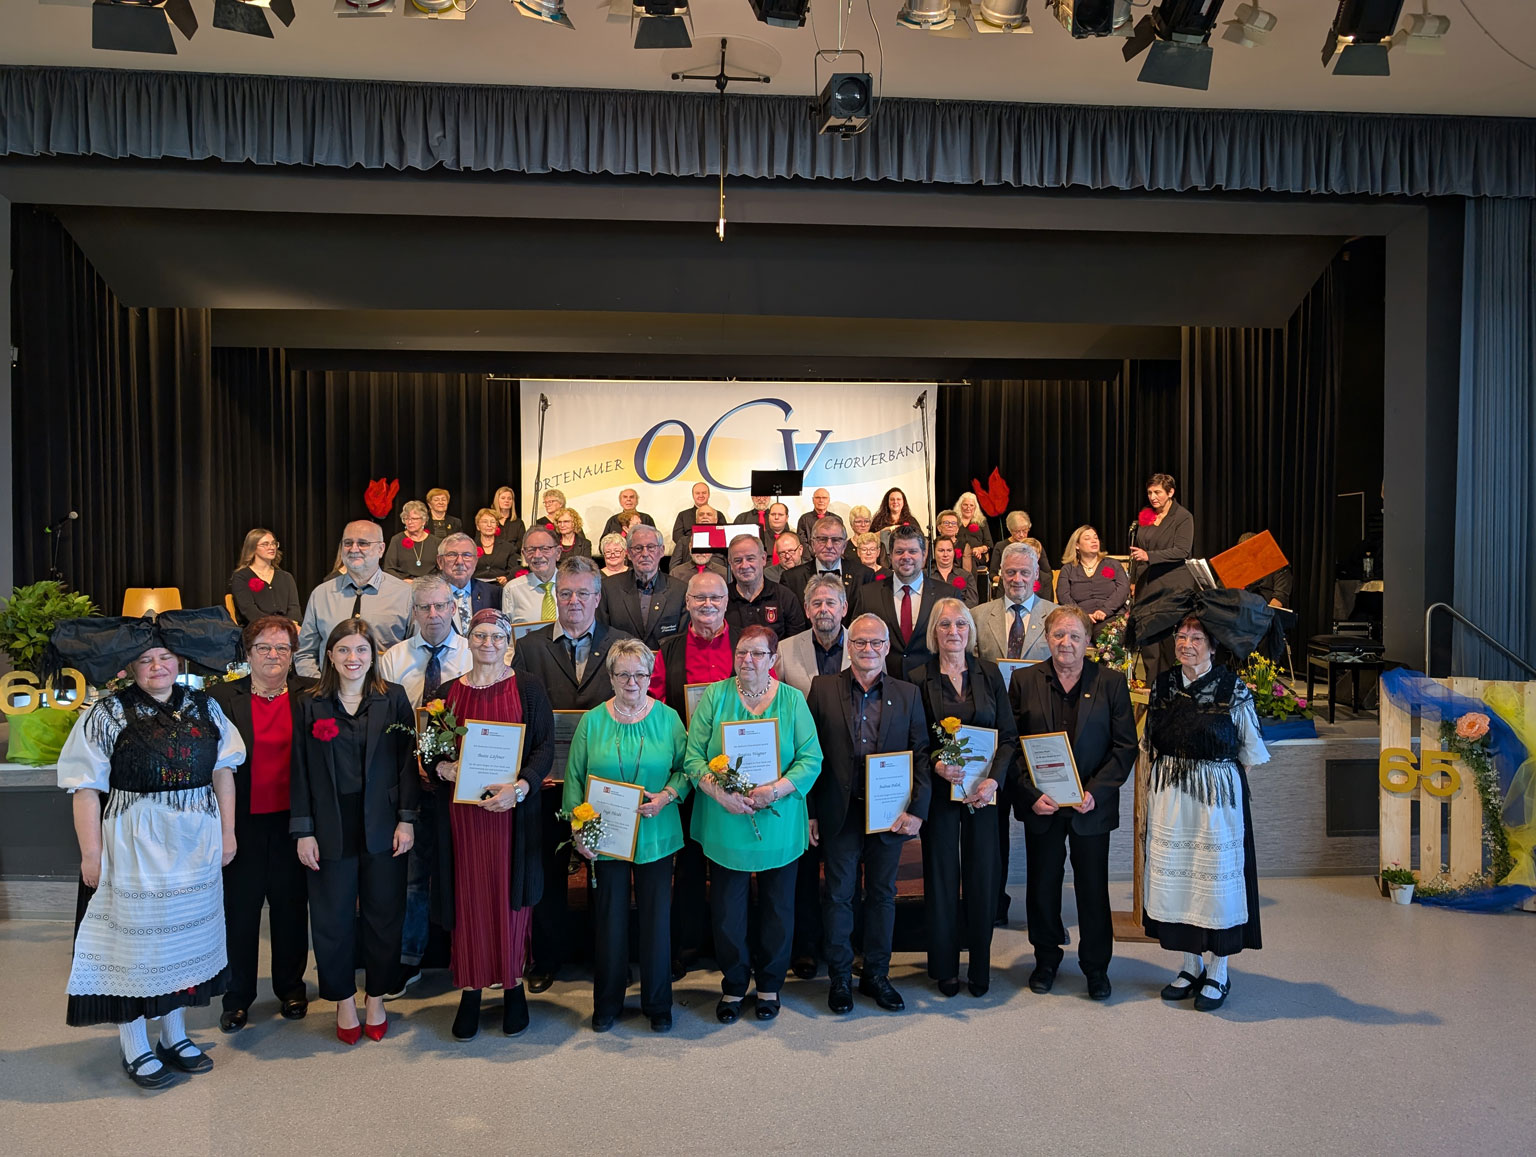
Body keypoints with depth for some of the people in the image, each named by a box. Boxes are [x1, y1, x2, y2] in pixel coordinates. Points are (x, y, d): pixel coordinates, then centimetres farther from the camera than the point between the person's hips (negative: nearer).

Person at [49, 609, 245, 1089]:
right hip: (133, 847, -4)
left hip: (195, 847, 4)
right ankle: (135, 1050, 20)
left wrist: (227, 832, 5)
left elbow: (223, 773, 9)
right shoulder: (108, 715, -7)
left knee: (185, 937, 13)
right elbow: (86, 788, -10)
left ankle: (176, 1036, 29)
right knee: (135, 941, 5)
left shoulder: (204, 708, 5)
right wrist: (91, 853, -14)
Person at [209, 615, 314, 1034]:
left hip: (291, 822, 0)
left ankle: (291, 987, 29)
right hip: (242, 822, 0)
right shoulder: (222, 697, 0)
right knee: (239, 909, 8)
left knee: (291, 906, 12)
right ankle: (237, 996, 24)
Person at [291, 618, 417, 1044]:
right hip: (332, 829, 0)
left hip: (382, 828, 0)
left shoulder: (393, 698, 0)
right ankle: (344, 1001, 25)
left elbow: (407, 761, 0)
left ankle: (376, 999, 25)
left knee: (383, 914, 8)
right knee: (333, 918, 7)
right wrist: (303, 831, -3)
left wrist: (407, 820, -5)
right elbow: (301, 770, 1)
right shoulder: (310, 704, 2)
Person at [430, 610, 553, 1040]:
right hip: (462, 812, 2)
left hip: (513, 811, -2)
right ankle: (470, 991, 16)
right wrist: (441, 767, -11)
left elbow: (546, 747, -5)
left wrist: (519, 787, -19)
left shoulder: (528, 690, 1)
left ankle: (513, 985, 18)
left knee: (511, 897, 3)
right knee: (468, 898, 4)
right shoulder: (448, 693, 8)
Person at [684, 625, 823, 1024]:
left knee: (777, 909, 11)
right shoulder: (715, 696, 0)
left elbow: (811, 759, -5)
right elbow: (693, 755, -5)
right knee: (727, 911, 8)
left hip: (779, 824, 0)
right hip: (725, 824, 0)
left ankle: (770, 984, 32)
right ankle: (733, 985, 28)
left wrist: (776, 790, -20)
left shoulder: (792, 700, 0)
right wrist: (719, 792, -20)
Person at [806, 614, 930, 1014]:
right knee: (839, 894, 7)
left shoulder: (908, 694, 4)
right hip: (839, 813, -1)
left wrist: (916, 809, -7)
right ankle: (840, 978, 22)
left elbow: (922, 755, 2)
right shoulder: (823, 688, -1)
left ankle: (877, 975, 27)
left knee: (882, 894, 12)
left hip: (890, 813, 2)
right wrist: (810, 812, -4)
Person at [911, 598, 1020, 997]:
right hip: (940, 790, -1)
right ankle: (945, 968, 19)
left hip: (985, 790, 2)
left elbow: (1009, 736, 4)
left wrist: (995, 779, -10)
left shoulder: (989, 674, 5)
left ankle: (980, 967, 20)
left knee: (984, 877, 5)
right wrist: (935, 762, -17)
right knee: (942, 876, 5)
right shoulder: (920, 679, 0)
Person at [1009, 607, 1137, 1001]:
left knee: (1093, 887, 9)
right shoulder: (1024, 681, 0)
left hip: (1091, 806, -1)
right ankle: (1046, 959, 32)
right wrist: (1030, 794, -12)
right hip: (1041, 805, 1)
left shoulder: (1111, 683, -2)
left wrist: (1096, 791, -14)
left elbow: (1125, 747, -3)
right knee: (1042, 885, 12)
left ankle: (1096, 966, 28)